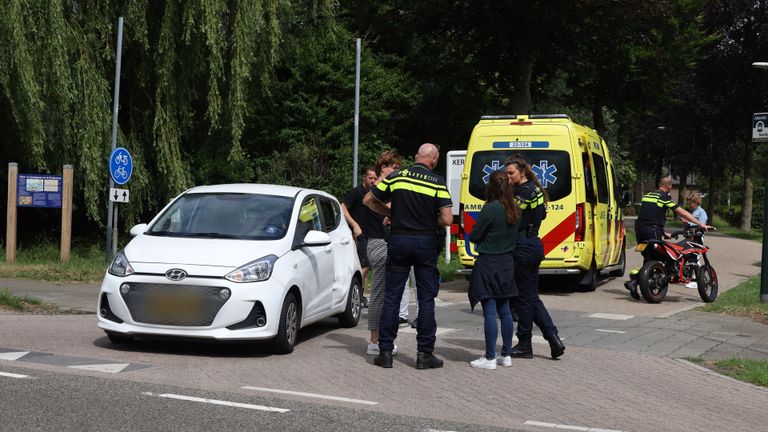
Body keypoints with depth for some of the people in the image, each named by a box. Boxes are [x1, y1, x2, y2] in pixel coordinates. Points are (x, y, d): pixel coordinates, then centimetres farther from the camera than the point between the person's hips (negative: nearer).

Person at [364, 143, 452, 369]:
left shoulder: (397, 177, 1)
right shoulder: (437, 182, -6)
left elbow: (369, 200, 9)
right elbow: (447, 219, -11)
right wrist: (431, 219, 10)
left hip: (399, 240, 2)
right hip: (425, 242, -2)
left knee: (391, 297, 7)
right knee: (426, 299, 5)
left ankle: (385, 351, 7)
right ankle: (424, 354, 6)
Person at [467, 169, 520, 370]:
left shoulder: (490, 209, -16)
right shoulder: (514, 209, 4)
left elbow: (474, 236, -10)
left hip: (488, 264, -7)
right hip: (506, 264, 7)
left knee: (490, 312, -4)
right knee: (504, 310, 13)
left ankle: (490, 358, -1)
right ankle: (506, 355, 19)